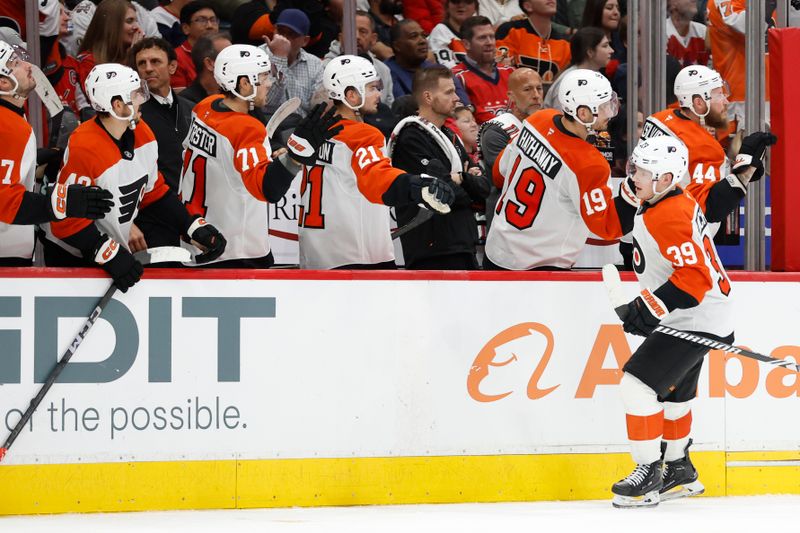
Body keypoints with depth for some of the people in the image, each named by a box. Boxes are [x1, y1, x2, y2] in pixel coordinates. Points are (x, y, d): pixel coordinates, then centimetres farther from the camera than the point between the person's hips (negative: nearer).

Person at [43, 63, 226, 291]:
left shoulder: (142, 134, -1)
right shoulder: (84, 148, -27)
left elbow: (154, 191, 10)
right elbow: (67, 219, -26)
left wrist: (193, 227, 0)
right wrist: (110, 256, -28)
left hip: (115, 248, 8)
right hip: (69, 258, -8)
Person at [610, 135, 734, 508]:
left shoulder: (669, 216, -23)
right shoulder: (681, 205, 8)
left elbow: (694, 276, -29)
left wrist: (650, 309, -28)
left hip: (694, 322, -11)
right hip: (692, 319, 11)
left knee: (639, 385, -14)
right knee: (672, 393, 22)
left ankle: (650, 474, -8)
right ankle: (678, 470, 36)